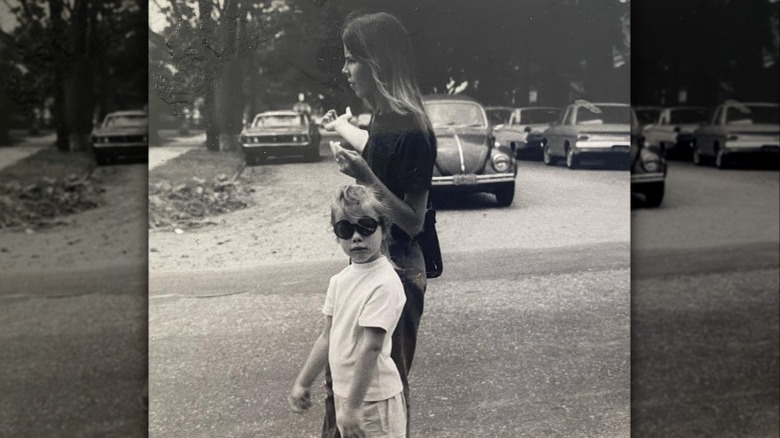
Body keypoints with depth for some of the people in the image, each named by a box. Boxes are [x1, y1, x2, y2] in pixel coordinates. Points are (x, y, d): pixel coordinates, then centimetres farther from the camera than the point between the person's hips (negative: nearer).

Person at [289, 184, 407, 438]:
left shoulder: (384, 283, -20)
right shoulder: (340, 280, 4)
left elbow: (371, 347, -22)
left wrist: (353, 406, -22)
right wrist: (302, 383, 15)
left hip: (372, 398, -7)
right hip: (344, 391, 7)